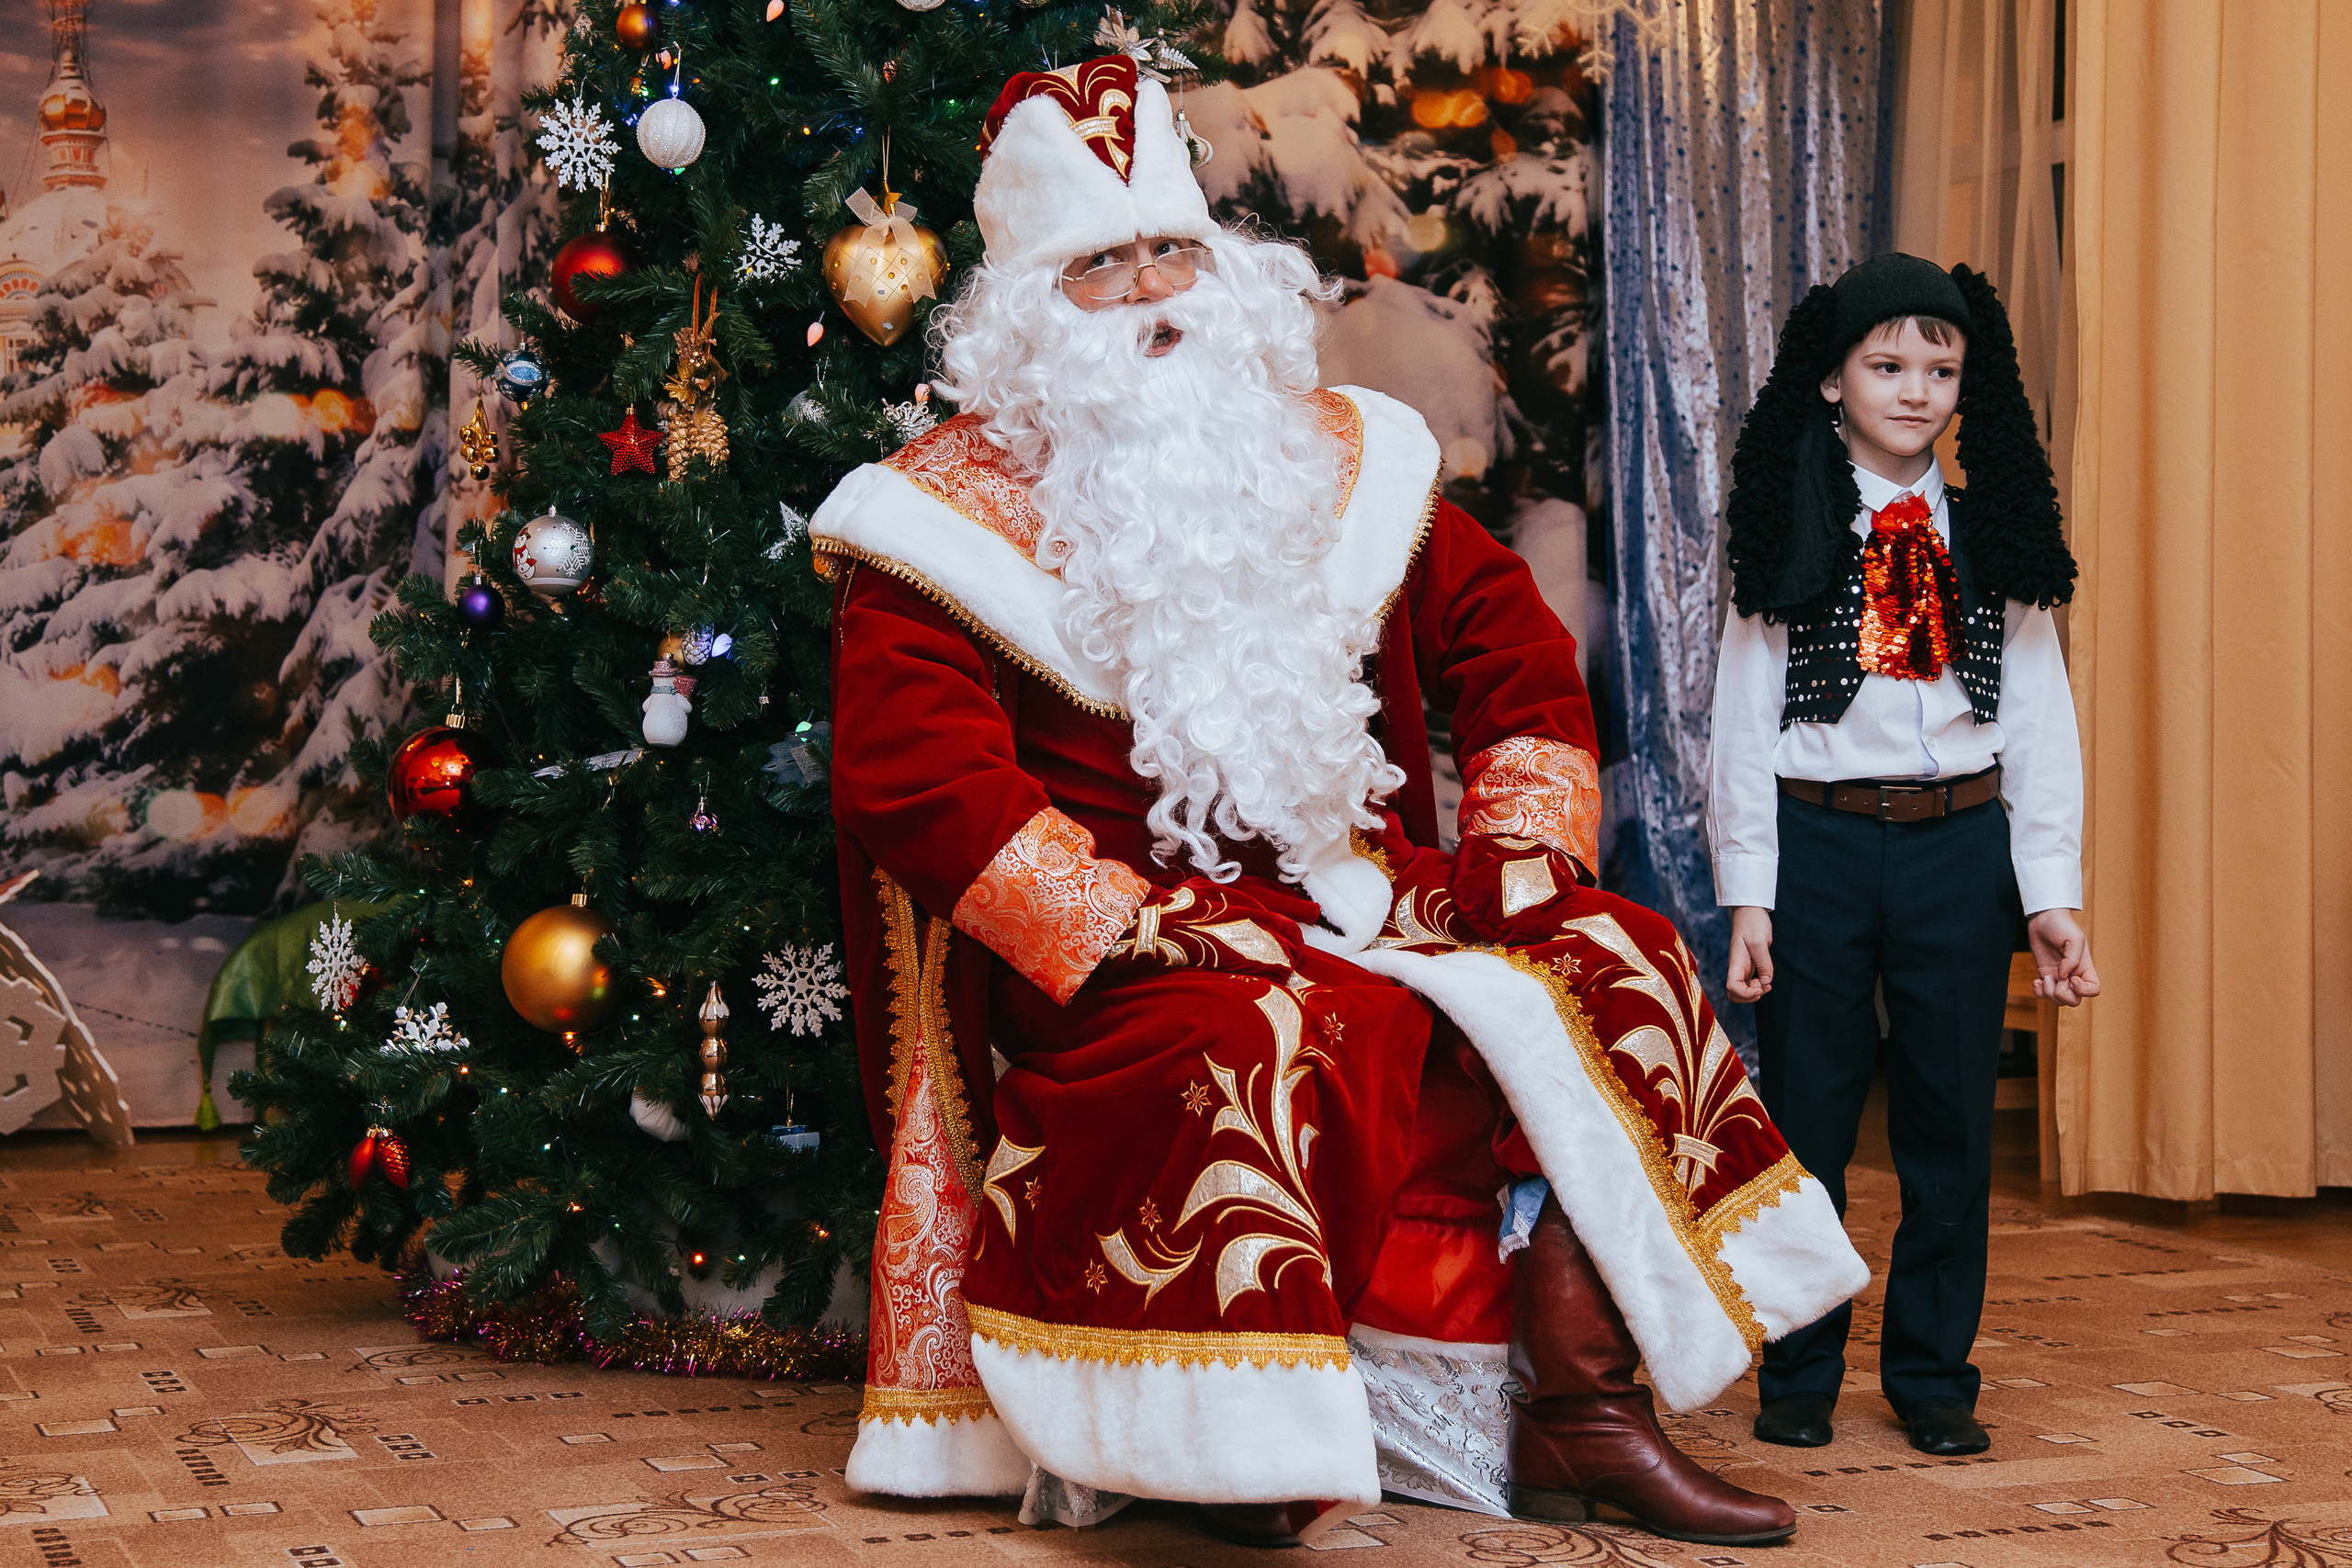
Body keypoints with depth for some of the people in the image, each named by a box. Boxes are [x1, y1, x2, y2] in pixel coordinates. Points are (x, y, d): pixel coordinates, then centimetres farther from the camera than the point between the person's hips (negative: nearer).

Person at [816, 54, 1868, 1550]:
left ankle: (1581, 1412, -10)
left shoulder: (1343, 457, 13)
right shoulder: (949, 517, -3)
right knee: (1250, 1040, -37)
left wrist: (1524, 849, 0)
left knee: (1609, 958, -11)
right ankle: (1249, 1474, -24)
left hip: (1355, 897, 6)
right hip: (1120, 949, -6)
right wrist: (1122, 925, -24)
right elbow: (915, 775, -16)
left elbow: (1514, 649, 16)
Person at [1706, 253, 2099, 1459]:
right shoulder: (1792, 530, 1)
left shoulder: (1996, 530, 6)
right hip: (1822, 843, -2)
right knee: (1806, 1121, 5)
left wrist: (2052, 898, 1)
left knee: (1952, 1125, 7)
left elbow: (2041, 724, 7)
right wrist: (1748, 896, -5)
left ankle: (1933, 1376, 21)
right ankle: (1798, 1376, 19)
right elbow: (1743, 724, 1)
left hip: (1961, 848, 2)